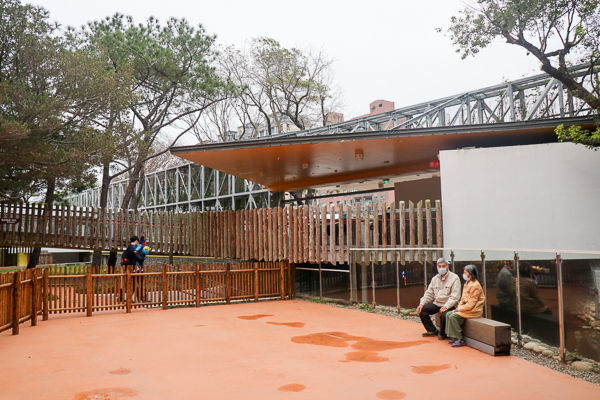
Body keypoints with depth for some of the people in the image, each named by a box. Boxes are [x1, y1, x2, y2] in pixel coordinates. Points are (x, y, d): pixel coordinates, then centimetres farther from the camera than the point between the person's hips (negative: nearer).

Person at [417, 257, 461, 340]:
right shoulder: (435, 279, 12)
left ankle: (442, 333, -4)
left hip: (448, 305, -6)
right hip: (436, 303, 6)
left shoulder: (454, 278, -8)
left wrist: (446, 306, -27)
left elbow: (455, 296, -16)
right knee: (422, 310, -10)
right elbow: (429, 293, 14)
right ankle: (432, 330, 8)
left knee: (444, 314, -35)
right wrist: (422, 303, -2)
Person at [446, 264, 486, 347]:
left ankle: (460, 340, -14)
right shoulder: (467, 283, 13)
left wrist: (460, 309, -14)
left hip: (474, 311, -10)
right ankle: (453, 337, 1)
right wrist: (459, 307, 1)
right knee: (449, 314, -3)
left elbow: (471, 304, -21)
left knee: (453, 316, -22)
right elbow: (463, 299, 18)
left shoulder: (475, 285, -18)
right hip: (466, 308, 10)